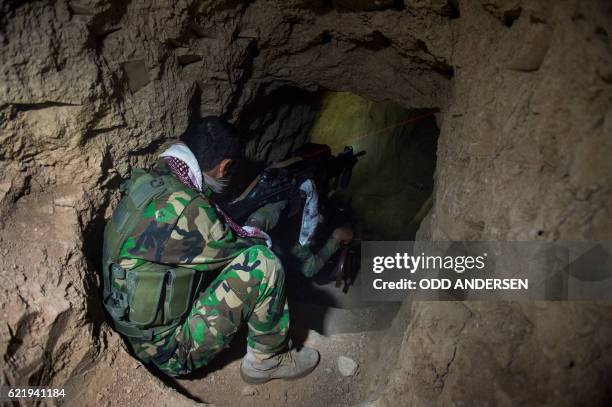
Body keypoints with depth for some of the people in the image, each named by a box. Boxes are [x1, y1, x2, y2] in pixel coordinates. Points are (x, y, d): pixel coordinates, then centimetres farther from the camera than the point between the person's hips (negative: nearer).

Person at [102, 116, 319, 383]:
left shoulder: (146, 183, -1)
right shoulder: (185, 208, -28)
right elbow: (232, 247, -12)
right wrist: (260, 237, 8)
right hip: (169, 352, -9)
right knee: (262, 263, -17)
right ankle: (268, 359, 5)